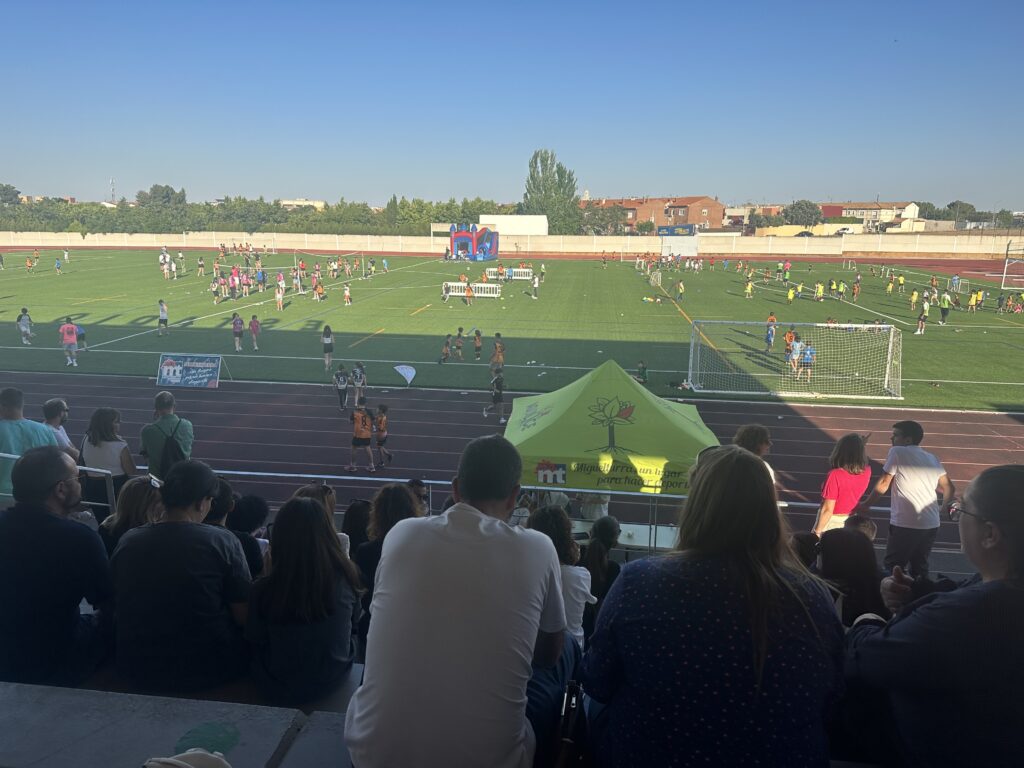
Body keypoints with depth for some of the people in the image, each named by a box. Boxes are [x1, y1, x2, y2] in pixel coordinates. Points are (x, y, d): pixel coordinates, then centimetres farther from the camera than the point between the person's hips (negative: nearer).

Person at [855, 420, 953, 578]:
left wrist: (865, 506, 7)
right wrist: (945, 506, 38)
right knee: (920, 568, 17)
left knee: (893, 568, 3)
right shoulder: (932, 458, 13)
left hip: (905, 524, -7)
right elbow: (949, 488, 18)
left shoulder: (897, 452, -5)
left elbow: (883, 485, -5)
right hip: (932, 525, 7)